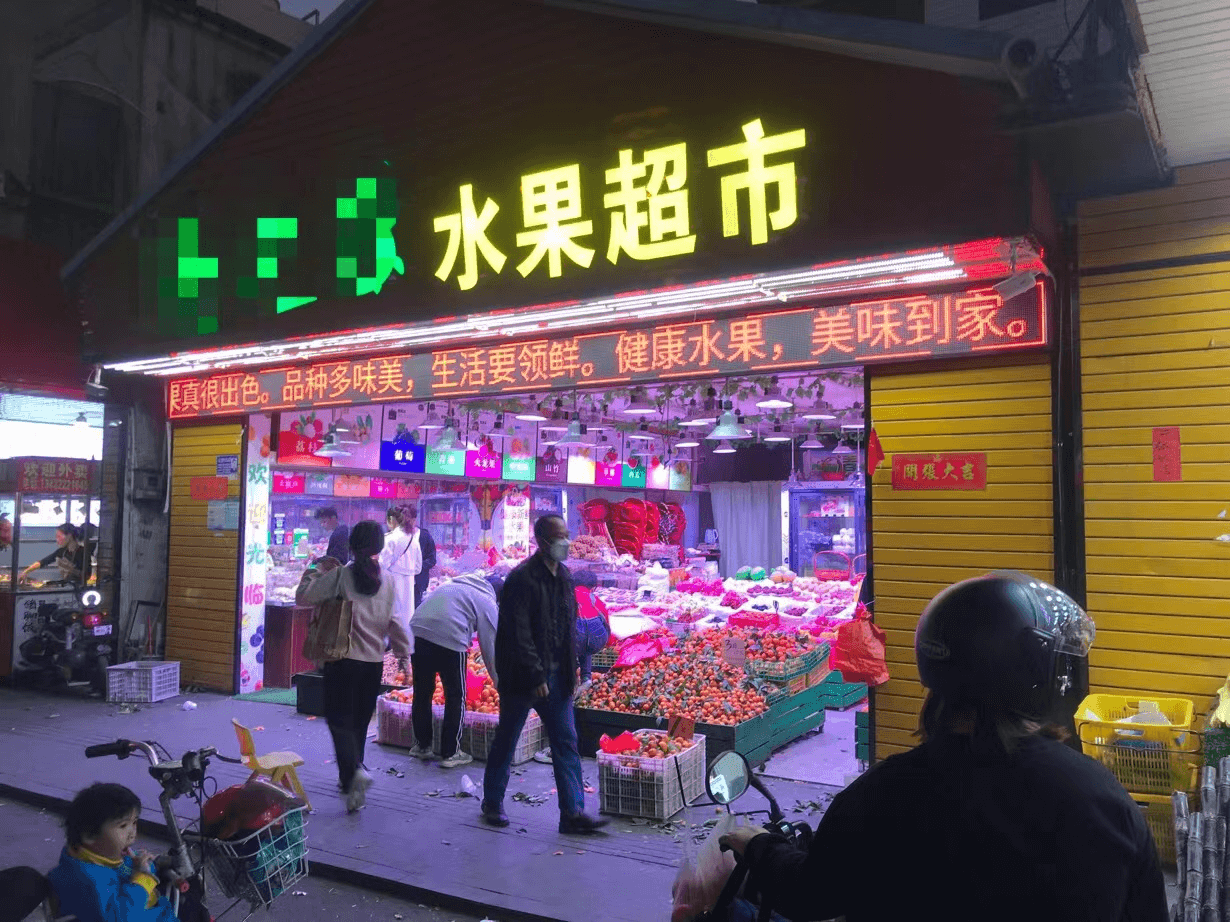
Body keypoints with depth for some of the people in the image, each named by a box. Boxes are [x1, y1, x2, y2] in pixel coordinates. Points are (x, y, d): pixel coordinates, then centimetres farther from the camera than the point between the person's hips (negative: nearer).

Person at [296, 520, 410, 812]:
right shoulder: (387, 581, 3)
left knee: (339, 718, 0)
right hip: (374, 662, 4)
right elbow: (393, 621, 6)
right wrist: (403, 652, 17)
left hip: (343, 659, -4)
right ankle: (350, 779, 24)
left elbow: (303, 596, -10)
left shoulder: (341, 574, -8)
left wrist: (317, 569, 6)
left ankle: (355, 771, -22)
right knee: (359, 721, 16)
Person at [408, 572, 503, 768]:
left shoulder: (455, 584, 29)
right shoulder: (488, 603, 9)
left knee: (422, 692, 18)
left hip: (418, 630, 6)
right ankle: (450, 754, 15)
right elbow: (490, 645, 9)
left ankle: (422, 745, 32)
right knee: (455, 697, 9)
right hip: (450, 640, -6)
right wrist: (497, 680, 19)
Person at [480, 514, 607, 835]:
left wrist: (572, 668, 10)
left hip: (556, 676, 7)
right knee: (506, 740, 10)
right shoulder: (522, 578, -17)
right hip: (523, 677, -7)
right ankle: (492, 803, 28)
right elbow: (518, 634, -19)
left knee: (566, 742, 4)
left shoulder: (564, 576, 8)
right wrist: (536, 676, -19)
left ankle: (573, 813, 9)